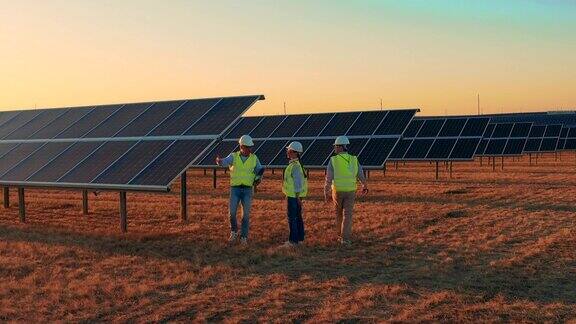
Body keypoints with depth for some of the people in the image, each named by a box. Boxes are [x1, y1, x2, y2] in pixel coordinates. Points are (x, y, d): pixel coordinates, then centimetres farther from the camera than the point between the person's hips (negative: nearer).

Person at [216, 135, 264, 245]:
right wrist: (219, 161, -45)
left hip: (248, 190, 0)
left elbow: (260, 171, 6)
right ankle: (234, 233, 23)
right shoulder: (233, 156, -1)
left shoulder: (254, 158, 3)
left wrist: (258, 179, -17)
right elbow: (224, 162, -21)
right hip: (235, 189, 0)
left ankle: (243, 237, 11)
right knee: (232, 213, -3)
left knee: (246, 215, -1)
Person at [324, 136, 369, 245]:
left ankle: (341, 234, 31)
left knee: (339, 213, 19)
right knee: (347, 215, 2)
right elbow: (361, 177, 0)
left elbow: (328, 179, -16)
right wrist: (365, 187, 20)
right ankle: (345, 238, -5)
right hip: (350, 191, 1)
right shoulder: (354, 160, -4)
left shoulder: (333, 160, -12)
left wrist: (326, 193, -9)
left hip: (337, 191, -1)